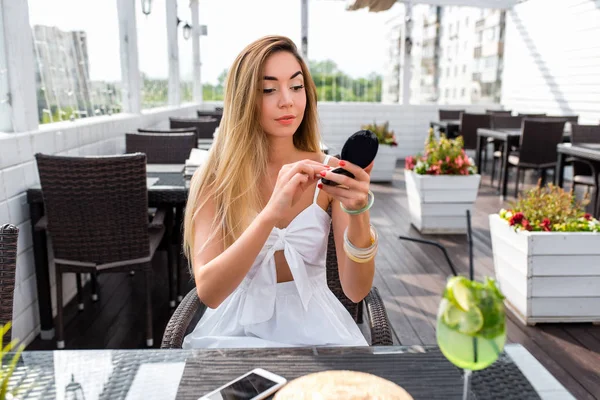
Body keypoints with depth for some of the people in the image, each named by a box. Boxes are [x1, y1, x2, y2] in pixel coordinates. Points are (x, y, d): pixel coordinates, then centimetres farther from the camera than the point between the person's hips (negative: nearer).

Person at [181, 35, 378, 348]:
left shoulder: (329, 173, -5)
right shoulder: (215, 179, -9)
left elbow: (356, 291, -11)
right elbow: (209, 292, -20)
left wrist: (357, 215, -29)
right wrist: (272, 212, -33)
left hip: (315, 326, 2)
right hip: (238, 328, -1)